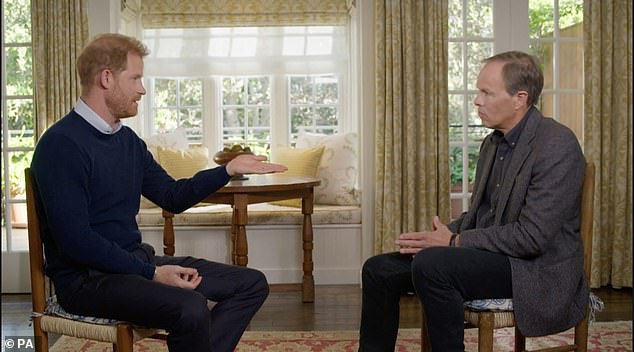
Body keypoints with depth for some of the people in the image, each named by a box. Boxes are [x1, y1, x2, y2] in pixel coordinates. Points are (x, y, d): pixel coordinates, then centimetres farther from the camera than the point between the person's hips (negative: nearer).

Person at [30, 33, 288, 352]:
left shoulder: (128, 140, 12)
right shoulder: (62, 144, -15)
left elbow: (172, 197, 18)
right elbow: (74, 240, -20)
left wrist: (229, 169, 7)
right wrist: (151, 273, -19)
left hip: (136, 260, 9)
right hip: (87, 277, -9)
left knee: (252, 284, 3)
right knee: (190, 308, -34)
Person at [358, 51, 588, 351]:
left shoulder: (557, 145, -16)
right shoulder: (492, 143, 12)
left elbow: (532, 236, -22)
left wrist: (454, 241, -17)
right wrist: (443, 234, -3)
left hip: (537, 269, -8)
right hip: (485, 254, 9)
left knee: (430, 264, -31)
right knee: (379, 269, -2)